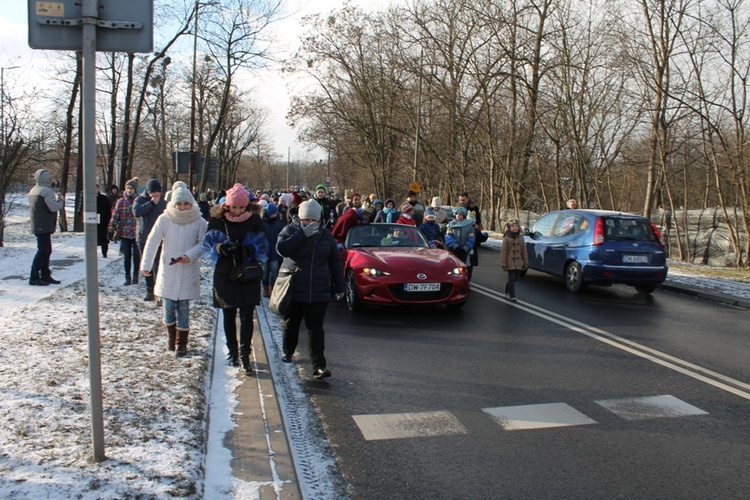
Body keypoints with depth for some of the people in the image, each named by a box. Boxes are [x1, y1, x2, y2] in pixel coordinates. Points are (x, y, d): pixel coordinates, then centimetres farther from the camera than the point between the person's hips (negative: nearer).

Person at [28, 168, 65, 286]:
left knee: (46, 250, 14)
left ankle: (45, 275, 19)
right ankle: (34, 277, -6)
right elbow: (53, 207, -22)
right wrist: (61, 201, -4)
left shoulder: (33, 191, 16)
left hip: (37, 226, 10)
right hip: (44, 226, -10)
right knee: (43, 251, -7)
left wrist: (56, 198, 12)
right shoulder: (47, 190, -15)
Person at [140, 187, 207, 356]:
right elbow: (152, 242, -1)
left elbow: (203, 244, 0)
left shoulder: (199, 222, -6)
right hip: (168, 271, 0)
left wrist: (191, 255, -18)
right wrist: (146, 265, -2)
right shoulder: (164, 219, -6)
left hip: (188, 272, 0)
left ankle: (181, 343, 17)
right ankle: (171, 336, 30)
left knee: (183, 308, 4)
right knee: (168, 307, 3)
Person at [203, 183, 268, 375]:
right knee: (229, 316, 12)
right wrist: (221, 247, -23)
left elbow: (262, 246, -2)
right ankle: (232, 352, 27)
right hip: (225, 274, 2)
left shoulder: (255, 220, -4)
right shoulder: (217, 219, -2)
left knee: (247, 316, -5)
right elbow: (208, 242, -1)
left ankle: (244, 355, 0)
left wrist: (247, 249, -23)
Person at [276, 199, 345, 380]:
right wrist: (303, 234, -24)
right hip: (293, 290, 0)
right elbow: (281, 248, -21)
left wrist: (339, 287, 7)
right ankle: (288, 352, 39)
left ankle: (319, 366, -4)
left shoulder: (325, 235, 5)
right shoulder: (290, 230, -1)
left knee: (315, 328, -3)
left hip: (319, 292, 0)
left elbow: (335, 262, 10)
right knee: (291, 324, 14)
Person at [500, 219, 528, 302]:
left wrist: (525, 262, 9)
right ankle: (512, 295, 3)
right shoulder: (506, 238, -7)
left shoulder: (520, 238, 6)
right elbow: (503, 252, -7)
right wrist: (503, 263, -11)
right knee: (512, 278, -5)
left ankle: (507, 290, 33)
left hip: (518, 263, 5)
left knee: (516, 277, 11)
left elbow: (524, 251, 10)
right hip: (510, 263, -5)